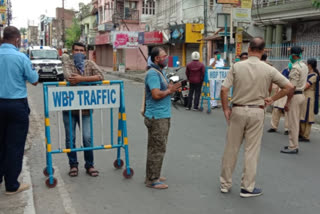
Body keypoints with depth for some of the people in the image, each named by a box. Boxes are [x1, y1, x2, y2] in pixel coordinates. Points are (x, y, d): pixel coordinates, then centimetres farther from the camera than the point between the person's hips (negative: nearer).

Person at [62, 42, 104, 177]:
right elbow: (69, 78, -19)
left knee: (87, 138, 0)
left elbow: (100, 76, -12)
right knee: (70, 138, 7)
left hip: (86, 108, 0)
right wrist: (89, 79, -16)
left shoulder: (90, 64, 6)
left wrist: (82, 79, -21)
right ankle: (73, 165, 22)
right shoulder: (68, 65, 2)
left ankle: (89, 165, 16)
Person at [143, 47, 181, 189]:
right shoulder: (153, 74, -16)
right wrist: (170, 90, -12)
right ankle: (152, 180, 6)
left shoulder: (160, 72, 17)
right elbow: (156, 94, -25)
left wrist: (172, 87, 1)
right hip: (157, 117, -10)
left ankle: (153, 176, 29)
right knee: (157, 149, -4)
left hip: (163, 116, 10)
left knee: (157, 148, 17)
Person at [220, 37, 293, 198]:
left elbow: (224, 90, -9)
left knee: (231, 148, 11)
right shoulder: (268, 70, -3)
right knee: (252, 150, 8)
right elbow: (289, 87, -1)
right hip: (257, 112, -1)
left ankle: (225, 183, 23)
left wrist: (225, 109, 2)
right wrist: (272, 99, 6)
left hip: (238, 110, 1)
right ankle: (247, 187, 16)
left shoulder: (237, 66, -5)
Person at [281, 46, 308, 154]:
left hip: (295, 96, -10)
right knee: (296, 122, 15)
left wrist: (287, 102, -19)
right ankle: (294, 144, 22)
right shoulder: (304, 66, 13)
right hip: (301, 95, 10)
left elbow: (292, 87, -21)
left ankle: (293, 147, 0)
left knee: (293, 122, -4)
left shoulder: (295, 68, -17)